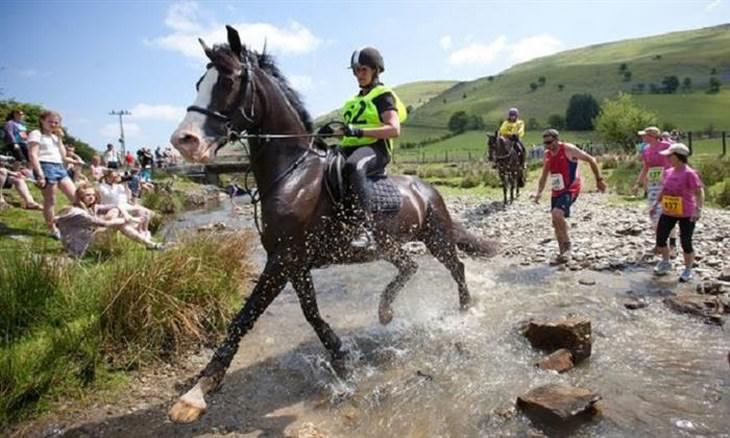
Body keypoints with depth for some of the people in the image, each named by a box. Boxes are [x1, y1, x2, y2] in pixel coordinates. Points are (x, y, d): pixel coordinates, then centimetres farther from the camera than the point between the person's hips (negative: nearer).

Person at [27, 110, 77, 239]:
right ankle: (53, 230, 7)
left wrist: (60, 139, 11)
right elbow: (33, 155, -10)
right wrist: (40, 174, -20)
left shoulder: (55, 136, 23)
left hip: (59, 167, 8)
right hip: (46, 167, -8)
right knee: (50, 201, -2)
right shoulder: (36, 134, 0)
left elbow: (63, 156, 16)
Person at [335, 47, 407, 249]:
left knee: (353, 165, -42)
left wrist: (359, 131, -23)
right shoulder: (357, 99, 27)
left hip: (375, 148, -8)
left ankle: (366, 228, -45)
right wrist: (336, 132, 11)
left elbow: (394, 129, -13)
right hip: (351, 148, 9)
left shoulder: (383, 95, 2)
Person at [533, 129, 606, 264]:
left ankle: (567, 244, -7)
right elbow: (544, 176, 16)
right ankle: (563, 253, 21)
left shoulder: (569, 149, -11)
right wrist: (539, 192, 4)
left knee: (557, 214, -27)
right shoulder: (547, 154, 8)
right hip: (556, 192, 7)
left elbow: (590, 160, -3)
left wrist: (599, 179, -1)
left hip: (570, 190, -7)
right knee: (556, 222, 9)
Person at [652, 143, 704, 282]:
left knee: (685, 243, -1)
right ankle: (665, 263, 32)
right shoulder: (668, 172, 5)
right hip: (668, 213, 7)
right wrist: (656, 204, 21)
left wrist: (698, 209, -32)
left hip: (686, 214, -7)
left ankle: (688, 270, 17)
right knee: (660, 239, 10)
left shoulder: (689, 173, -16)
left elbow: (699, 192, -22)